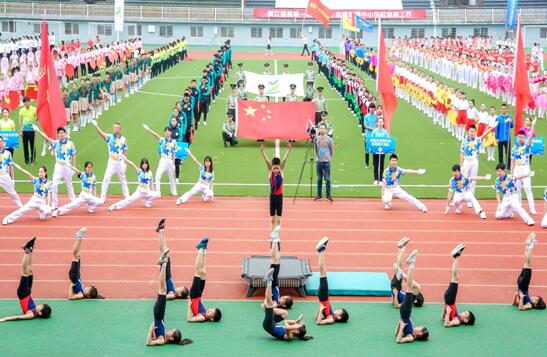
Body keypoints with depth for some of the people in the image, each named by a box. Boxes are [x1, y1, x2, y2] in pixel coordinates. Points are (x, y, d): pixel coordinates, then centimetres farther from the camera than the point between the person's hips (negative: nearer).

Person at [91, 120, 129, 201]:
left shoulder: (123, 139, 1)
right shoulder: (110, 137, -4)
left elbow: (125, 151, 6)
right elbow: (102, 134, -21)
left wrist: (125, 162, 2)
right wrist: (96, 126, -38)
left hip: (120, 162, 1)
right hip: (111, 162, -1)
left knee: (123, 180, 15)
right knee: (106, 178, -10)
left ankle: (127, 197, 27)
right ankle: (102, 197, -5)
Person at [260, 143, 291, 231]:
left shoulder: (281, 171, -6)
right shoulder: (270, 172, -6)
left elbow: (284, 160, -16)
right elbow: (267, 161, -18)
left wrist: (289, 150, -27)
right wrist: (262, 151, -30)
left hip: (279, 197, 0)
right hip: (272, 197, 0)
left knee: (278, 219, 7)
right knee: (272, 219, 7)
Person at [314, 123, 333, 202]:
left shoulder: (329, 139, -5)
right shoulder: (316, 139, 3)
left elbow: (332, 150, 4)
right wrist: (318, 156, 11)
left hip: (326, 162, -3)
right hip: (319, 161, 3)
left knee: (327, 179, -1)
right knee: (319, 179, 9)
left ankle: (328, 195, 5)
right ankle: (319, 195, 17)